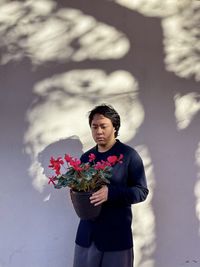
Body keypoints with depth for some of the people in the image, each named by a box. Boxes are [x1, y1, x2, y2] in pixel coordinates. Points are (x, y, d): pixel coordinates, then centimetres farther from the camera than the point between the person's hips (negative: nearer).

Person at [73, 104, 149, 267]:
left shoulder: (129, 155, -8)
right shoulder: (85, 158, 10)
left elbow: (142, 191, -9)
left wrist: (111, 193, -24)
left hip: (117, 234, -4)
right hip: (87, 232, 5)